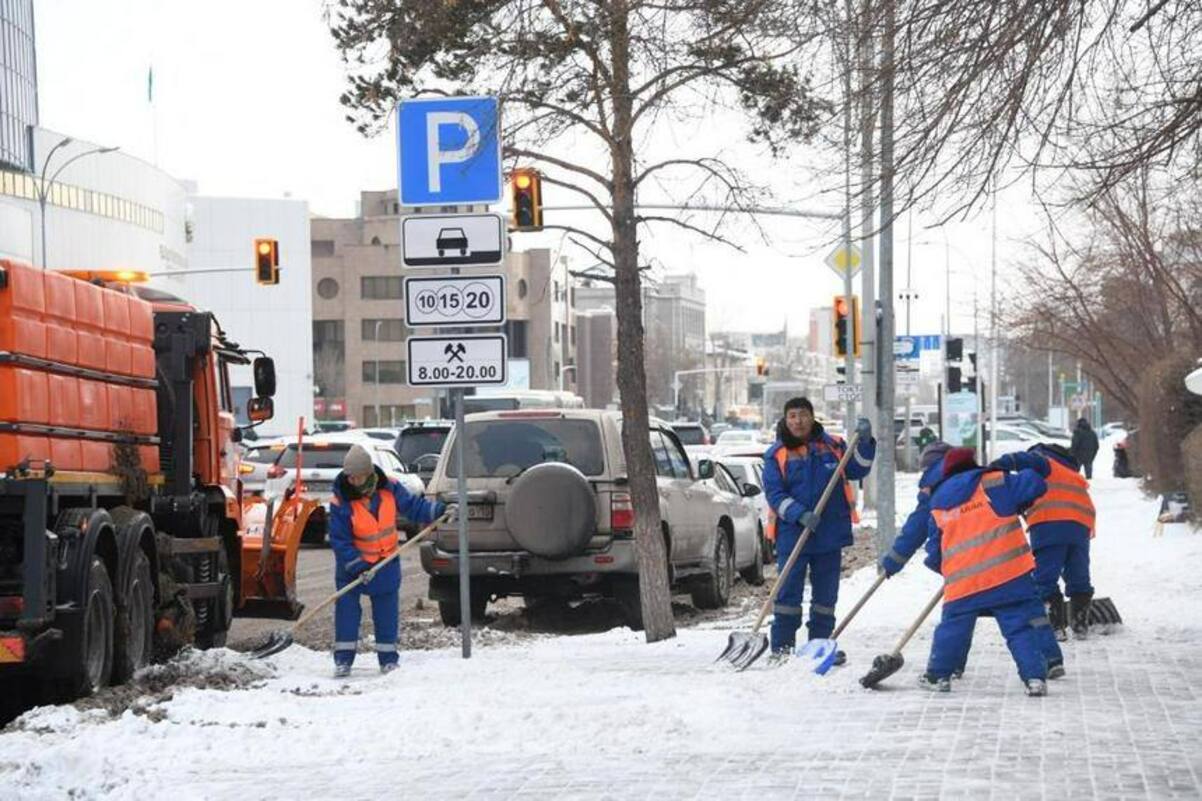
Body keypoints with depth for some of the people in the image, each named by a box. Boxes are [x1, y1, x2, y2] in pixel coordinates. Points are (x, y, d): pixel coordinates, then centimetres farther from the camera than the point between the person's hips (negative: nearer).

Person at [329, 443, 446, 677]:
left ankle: (388, 658, 16)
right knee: (347, 610, -5)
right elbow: (340, 541, -18)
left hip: (386, 563, 2)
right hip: (351, 563, -2)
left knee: (387, 613, 7)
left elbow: (413, 506, 2)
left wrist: (440, 511, -10)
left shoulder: (389, 489, -11)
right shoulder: (341, 502, -19)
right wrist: (359, 567, -23)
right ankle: (343, 659, 2)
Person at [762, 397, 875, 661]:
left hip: (830, 535, 3)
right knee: (789, 593, -1)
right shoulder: (777, 454, -2)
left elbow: (857, 470, 5)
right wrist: (799, 515, -22)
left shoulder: (832, 446, 7)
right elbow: (774, 493, -8)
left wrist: (864, 443, -10)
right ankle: (782, 647, 5)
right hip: (792, 535, -3)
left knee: (826, 594, 9)